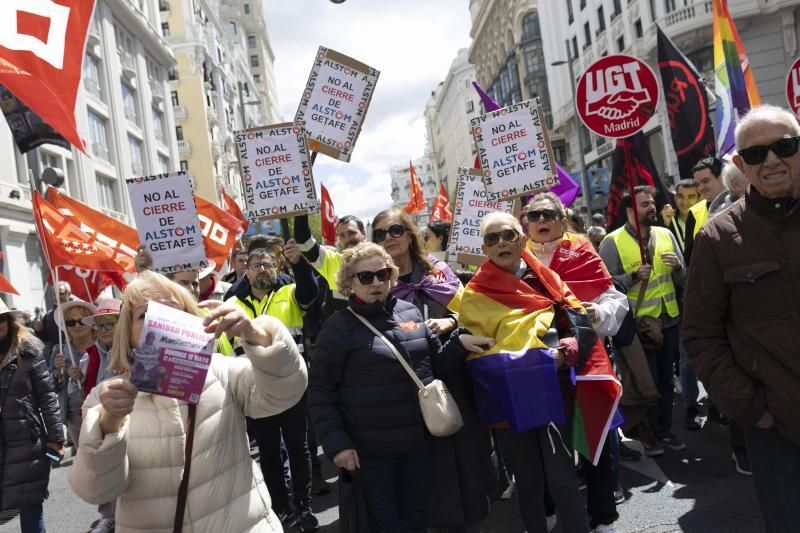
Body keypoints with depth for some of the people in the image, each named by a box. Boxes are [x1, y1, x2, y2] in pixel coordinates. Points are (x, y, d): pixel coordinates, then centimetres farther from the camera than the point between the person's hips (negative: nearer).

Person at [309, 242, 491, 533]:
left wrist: (458, 343, -4)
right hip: (371, 446, -4)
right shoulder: (339, 326, -9)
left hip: (417, 440, 4)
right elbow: (320, 390, -8)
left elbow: (434, 363, 14)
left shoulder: (410, 312, 4)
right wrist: (336, 442, -14)